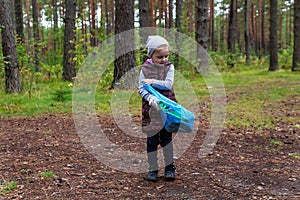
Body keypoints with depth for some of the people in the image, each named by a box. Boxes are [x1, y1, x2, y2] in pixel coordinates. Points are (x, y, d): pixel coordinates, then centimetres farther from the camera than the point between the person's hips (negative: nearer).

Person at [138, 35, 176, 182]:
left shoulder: (169, 67, 2)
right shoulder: (145, 68, 0)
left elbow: (168, 84, -11)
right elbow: (141, 89, -5)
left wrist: (152, 82, -16)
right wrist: (151, 98, -21)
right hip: (151, 107, 0)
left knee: (166, 136, 3)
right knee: (151, 138, 5)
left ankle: (169, 166, 18)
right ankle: (152, 169, 16)